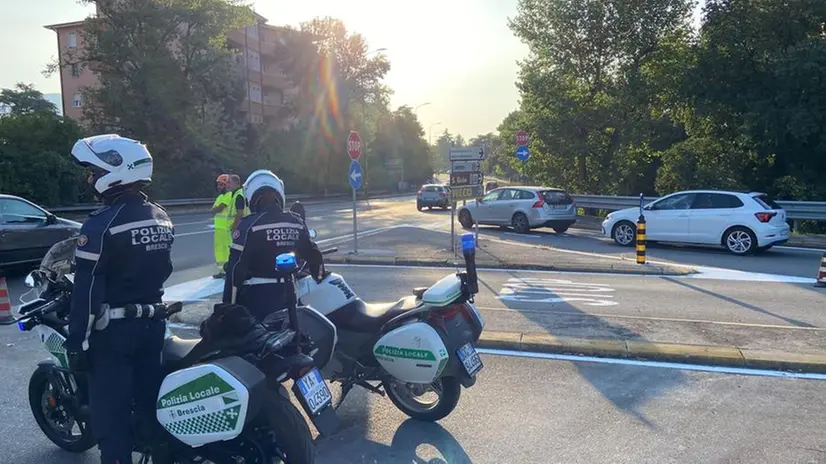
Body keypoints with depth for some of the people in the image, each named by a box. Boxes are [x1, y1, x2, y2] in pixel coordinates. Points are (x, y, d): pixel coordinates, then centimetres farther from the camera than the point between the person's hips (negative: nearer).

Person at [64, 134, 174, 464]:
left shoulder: (102, 223, -18)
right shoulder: (161, 218, 5)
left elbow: (87, 291, -18)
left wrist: (78, 342, -13)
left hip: (114, 330, -7)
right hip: (152, 324, 7)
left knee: (110, 411, 3)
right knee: (151, 401, 18)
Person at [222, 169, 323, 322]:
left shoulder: (249, 225, -12)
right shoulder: (297, 223, 4)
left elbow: (236, 268, -14)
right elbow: (313, 257, 12)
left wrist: (229, 305, -8)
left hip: (257, 297, -5)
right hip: (289, 295, 5)